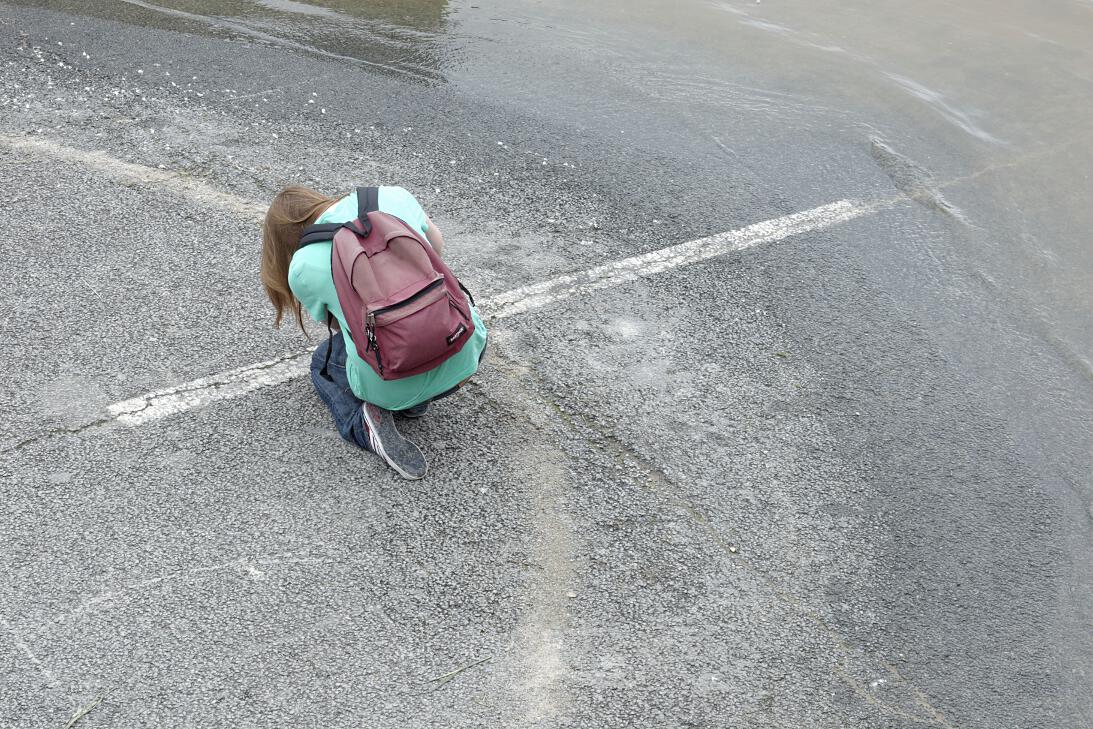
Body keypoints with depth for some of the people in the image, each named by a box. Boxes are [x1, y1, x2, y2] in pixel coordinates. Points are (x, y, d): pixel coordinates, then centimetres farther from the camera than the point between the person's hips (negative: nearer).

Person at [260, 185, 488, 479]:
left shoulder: (302, 269, -1)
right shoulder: (393, 196, 4)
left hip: (393, 384, -1)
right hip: (463, 355, 2)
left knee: (323, 361, 32)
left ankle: (363, 422, 4)